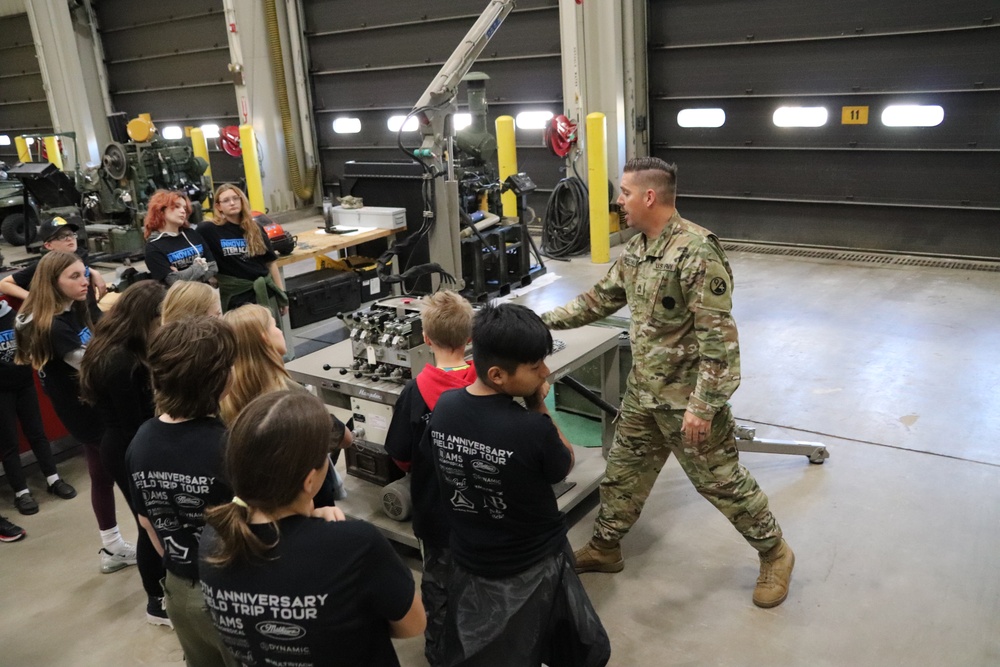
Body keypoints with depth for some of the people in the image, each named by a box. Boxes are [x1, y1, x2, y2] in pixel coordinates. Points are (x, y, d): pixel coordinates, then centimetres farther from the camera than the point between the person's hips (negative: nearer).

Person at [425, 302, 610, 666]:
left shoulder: (444, 406, -15)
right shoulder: (532, 430, -31)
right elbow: (565, 464, -10)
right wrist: (539, 409, -11)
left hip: (470, 562, 5)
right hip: (535, 566, -4)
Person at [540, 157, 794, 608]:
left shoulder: (696, 251, -24)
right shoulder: (635, 250, 4)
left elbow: (718, 336, -25)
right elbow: (601, 299, 17)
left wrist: (703, 406, -25)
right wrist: (546, 320, 13)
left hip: (687, 397, -8)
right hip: (643, 392, 8)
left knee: (721, 480, 7)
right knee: (623, 472, 18)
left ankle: (775, 554, 29)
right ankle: (604, 549, 36)